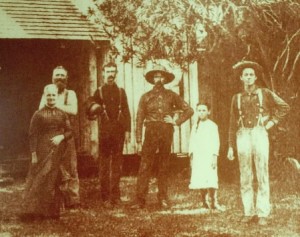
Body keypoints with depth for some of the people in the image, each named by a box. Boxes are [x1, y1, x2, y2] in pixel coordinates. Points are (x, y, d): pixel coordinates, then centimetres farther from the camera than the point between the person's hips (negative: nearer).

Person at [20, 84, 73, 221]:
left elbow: (69, 131, 9)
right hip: (43, 151, -3)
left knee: (54, 181, 7)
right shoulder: (38, 114, -1)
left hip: (58, 152, 3)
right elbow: (33, 135, -4)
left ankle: (52, 212, 16)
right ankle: (32, 211, 1)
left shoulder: (62, 114, 9)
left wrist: (61, 137, -12)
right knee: (40, 180, -5)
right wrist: (33, 154, -10)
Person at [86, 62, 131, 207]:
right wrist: (93, 109, -17)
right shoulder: (99, 92, 8)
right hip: (105, 132, -1)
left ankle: (116, 195, 11)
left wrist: (127, 130, -1)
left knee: (117, 164, 5)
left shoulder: (121, 91, 13)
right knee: (104, 164, -2)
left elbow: (126, 112, 8)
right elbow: (91, 113, 5)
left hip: (119, 131, 2)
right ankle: (106, 197, 1)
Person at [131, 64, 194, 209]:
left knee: (164, 167, 6)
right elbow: (139, 119, 6)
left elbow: (189, 110, 14)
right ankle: (140, 199, -5)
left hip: (167, 133, 1)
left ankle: (163, 199, 13)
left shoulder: (171, 96, 10)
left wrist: (176, 121, 1)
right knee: (145, 167, -6)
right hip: (151, 133, -1)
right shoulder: (146, 97, 8)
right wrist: (138, 140, -1)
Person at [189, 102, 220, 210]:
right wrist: (191, 156, 11)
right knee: (199, 180, 4)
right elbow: (192, 142, 15)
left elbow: (216, 142, -4)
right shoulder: (195, 126, 13)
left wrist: (214, 157, -10)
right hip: (197, 157, 4)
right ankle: (204, 201, 14)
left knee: (210, 180, -11)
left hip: (208, 156, -4)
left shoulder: (212, 125, -1)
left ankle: (213, 202, -3)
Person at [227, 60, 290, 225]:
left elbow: (284, 107, 12)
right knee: (245, 176, 2)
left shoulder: (264, 93, 7)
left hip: (260, 134, -2)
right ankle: (248, 212, 7)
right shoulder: (237, 98, 13)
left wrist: (272, 121, 2)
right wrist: (230, 146, 10)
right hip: (243, 136, 2)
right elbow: (233, 124, 14)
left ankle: (262, 213, -4)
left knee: (262, 175, -6)